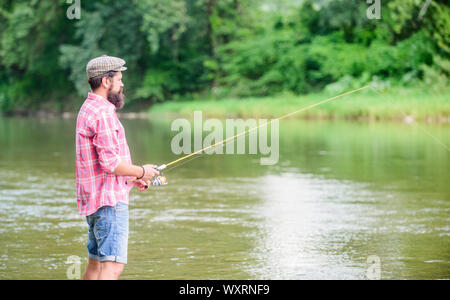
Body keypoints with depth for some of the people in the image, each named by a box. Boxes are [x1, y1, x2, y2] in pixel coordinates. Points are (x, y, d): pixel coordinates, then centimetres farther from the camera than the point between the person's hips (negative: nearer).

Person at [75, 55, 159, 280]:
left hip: (93, 200, 11)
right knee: (112, 265, -14)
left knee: (96, 262, 15)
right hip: (108, 200, -11)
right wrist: (141, 171, -6)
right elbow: (111, 164, -21)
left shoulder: (88, 109, 18)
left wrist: (131, 178, 18)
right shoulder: (102, 113, -15)